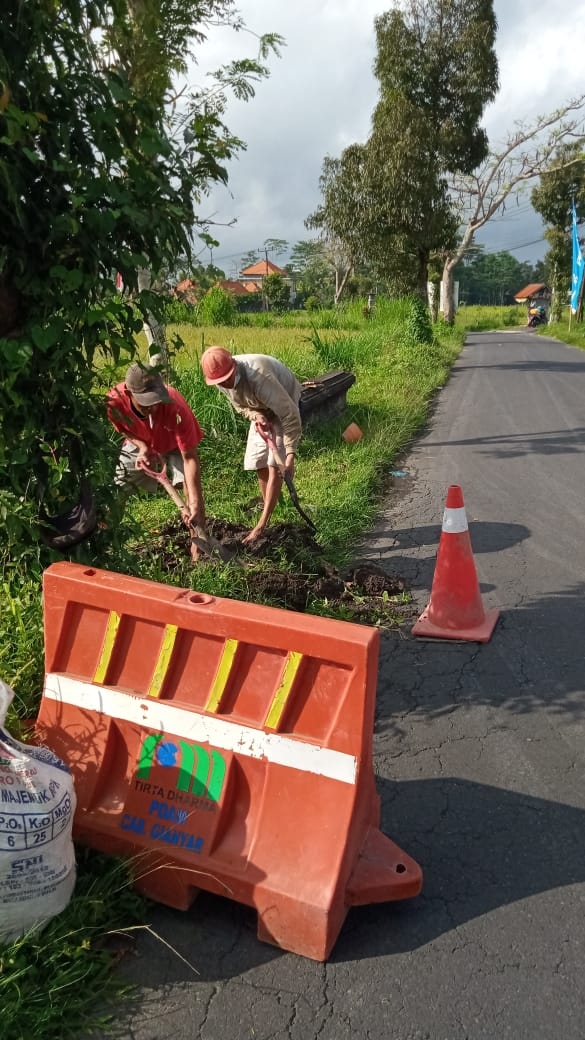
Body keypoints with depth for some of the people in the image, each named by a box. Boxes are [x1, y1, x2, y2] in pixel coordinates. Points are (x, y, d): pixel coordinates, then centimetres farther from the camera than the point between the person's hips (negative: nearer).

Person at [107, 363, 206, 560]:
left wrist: (194, 504, -44)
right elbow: (122, 428, -9)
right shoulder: (114, 401, -35)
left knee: (192, 488, -22)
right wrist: (141, 446, -29)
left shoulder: (175, 407, -44)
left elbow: (190, 458, -39)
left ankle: (198, 543, -10)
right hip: (141, 444, 3)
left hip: (176, 445, -3)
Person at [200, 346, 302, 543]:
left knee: (274, 464, -14)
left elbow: (289, 414, -37)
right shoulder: (221, 379, -19)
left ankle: (262, 525, -13)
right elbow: (241, 405, 0)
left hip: (285, 406, -7)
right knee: (258, 462, 4)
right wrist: (256, 416, -23)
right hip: (262, 411, 7)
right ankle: (268, 510, 20)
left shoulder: (258, 376, -41)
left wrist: (291, 454, -38)